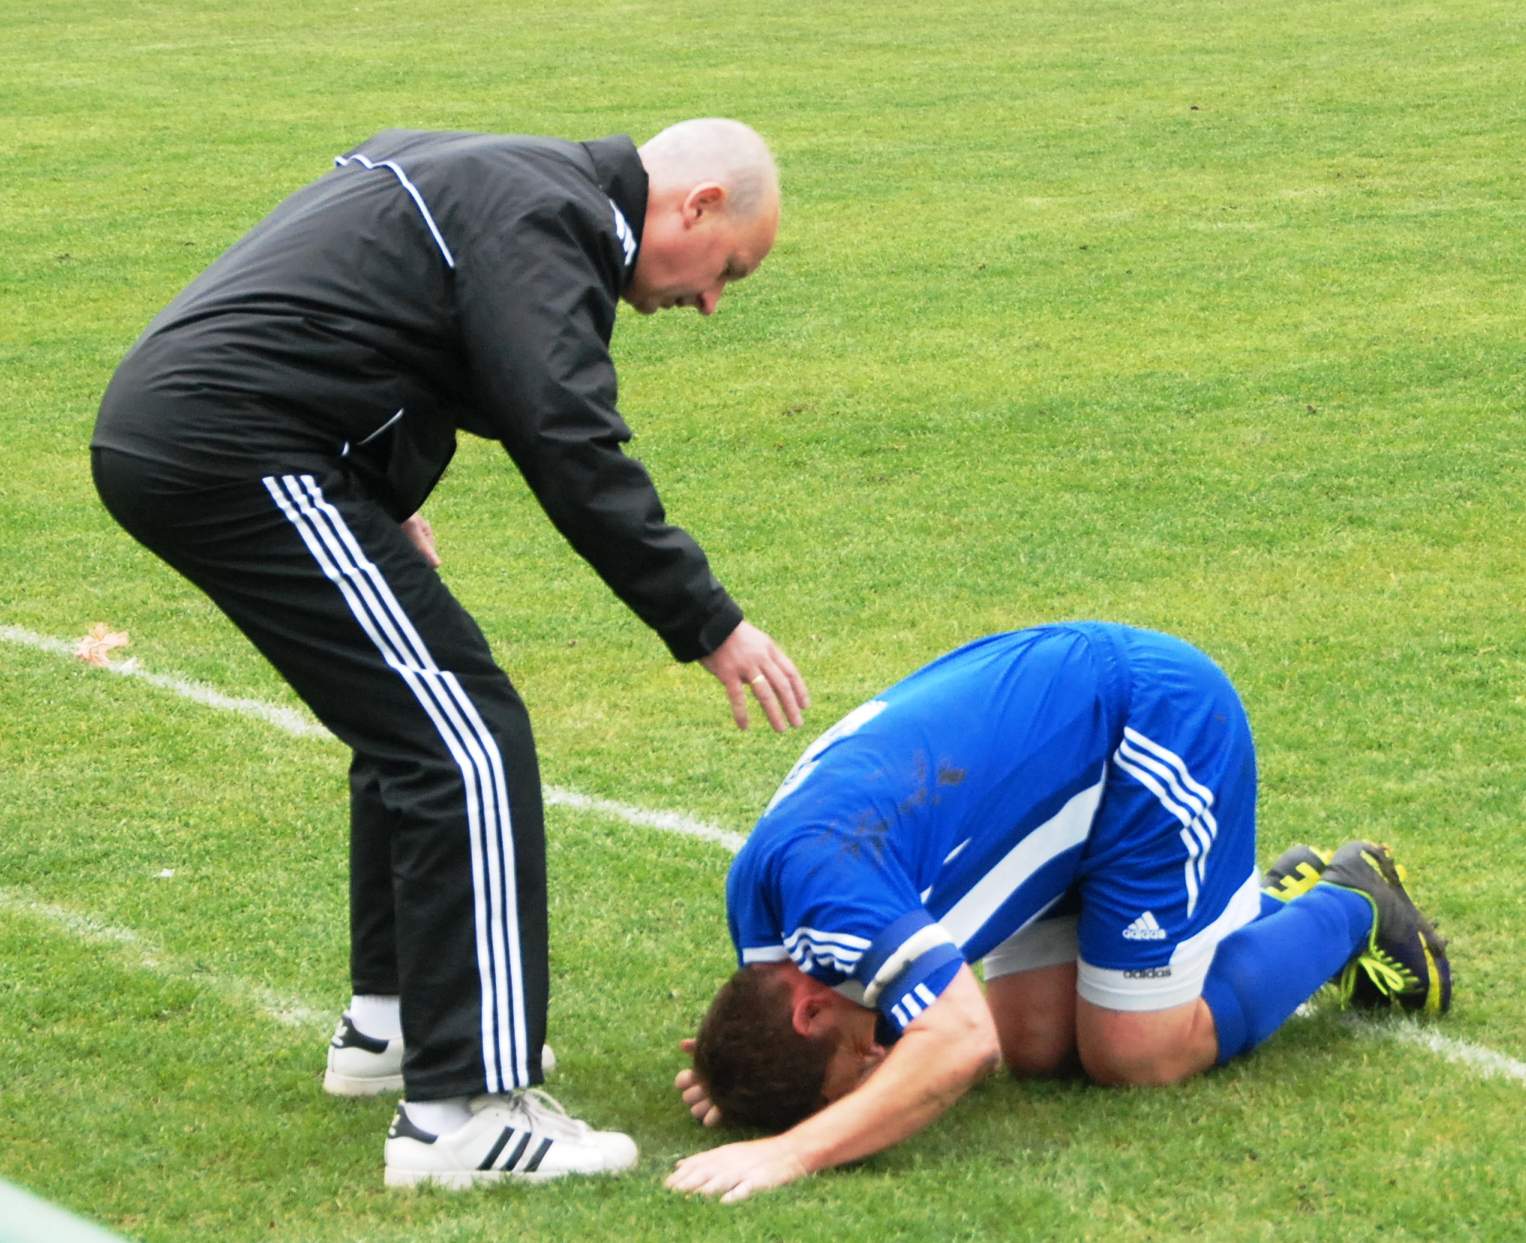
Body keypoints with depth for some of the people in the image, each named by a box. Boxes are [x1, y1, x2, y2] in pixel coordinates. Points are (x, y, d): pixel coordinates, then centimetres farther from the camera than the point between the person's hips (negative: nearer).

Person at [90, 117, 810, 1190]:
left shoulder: (478, 177, 22)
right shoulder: (541, 220, -10)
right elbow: (574, 454, -18)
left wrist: (384, 505, 37)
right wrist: (708, 626, -15)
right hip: (238, 454, -11)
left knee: (419, 722, 22)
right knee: (468, 744, -12)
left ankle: (388, 1023, 32)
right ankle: (461, 1109, -14)